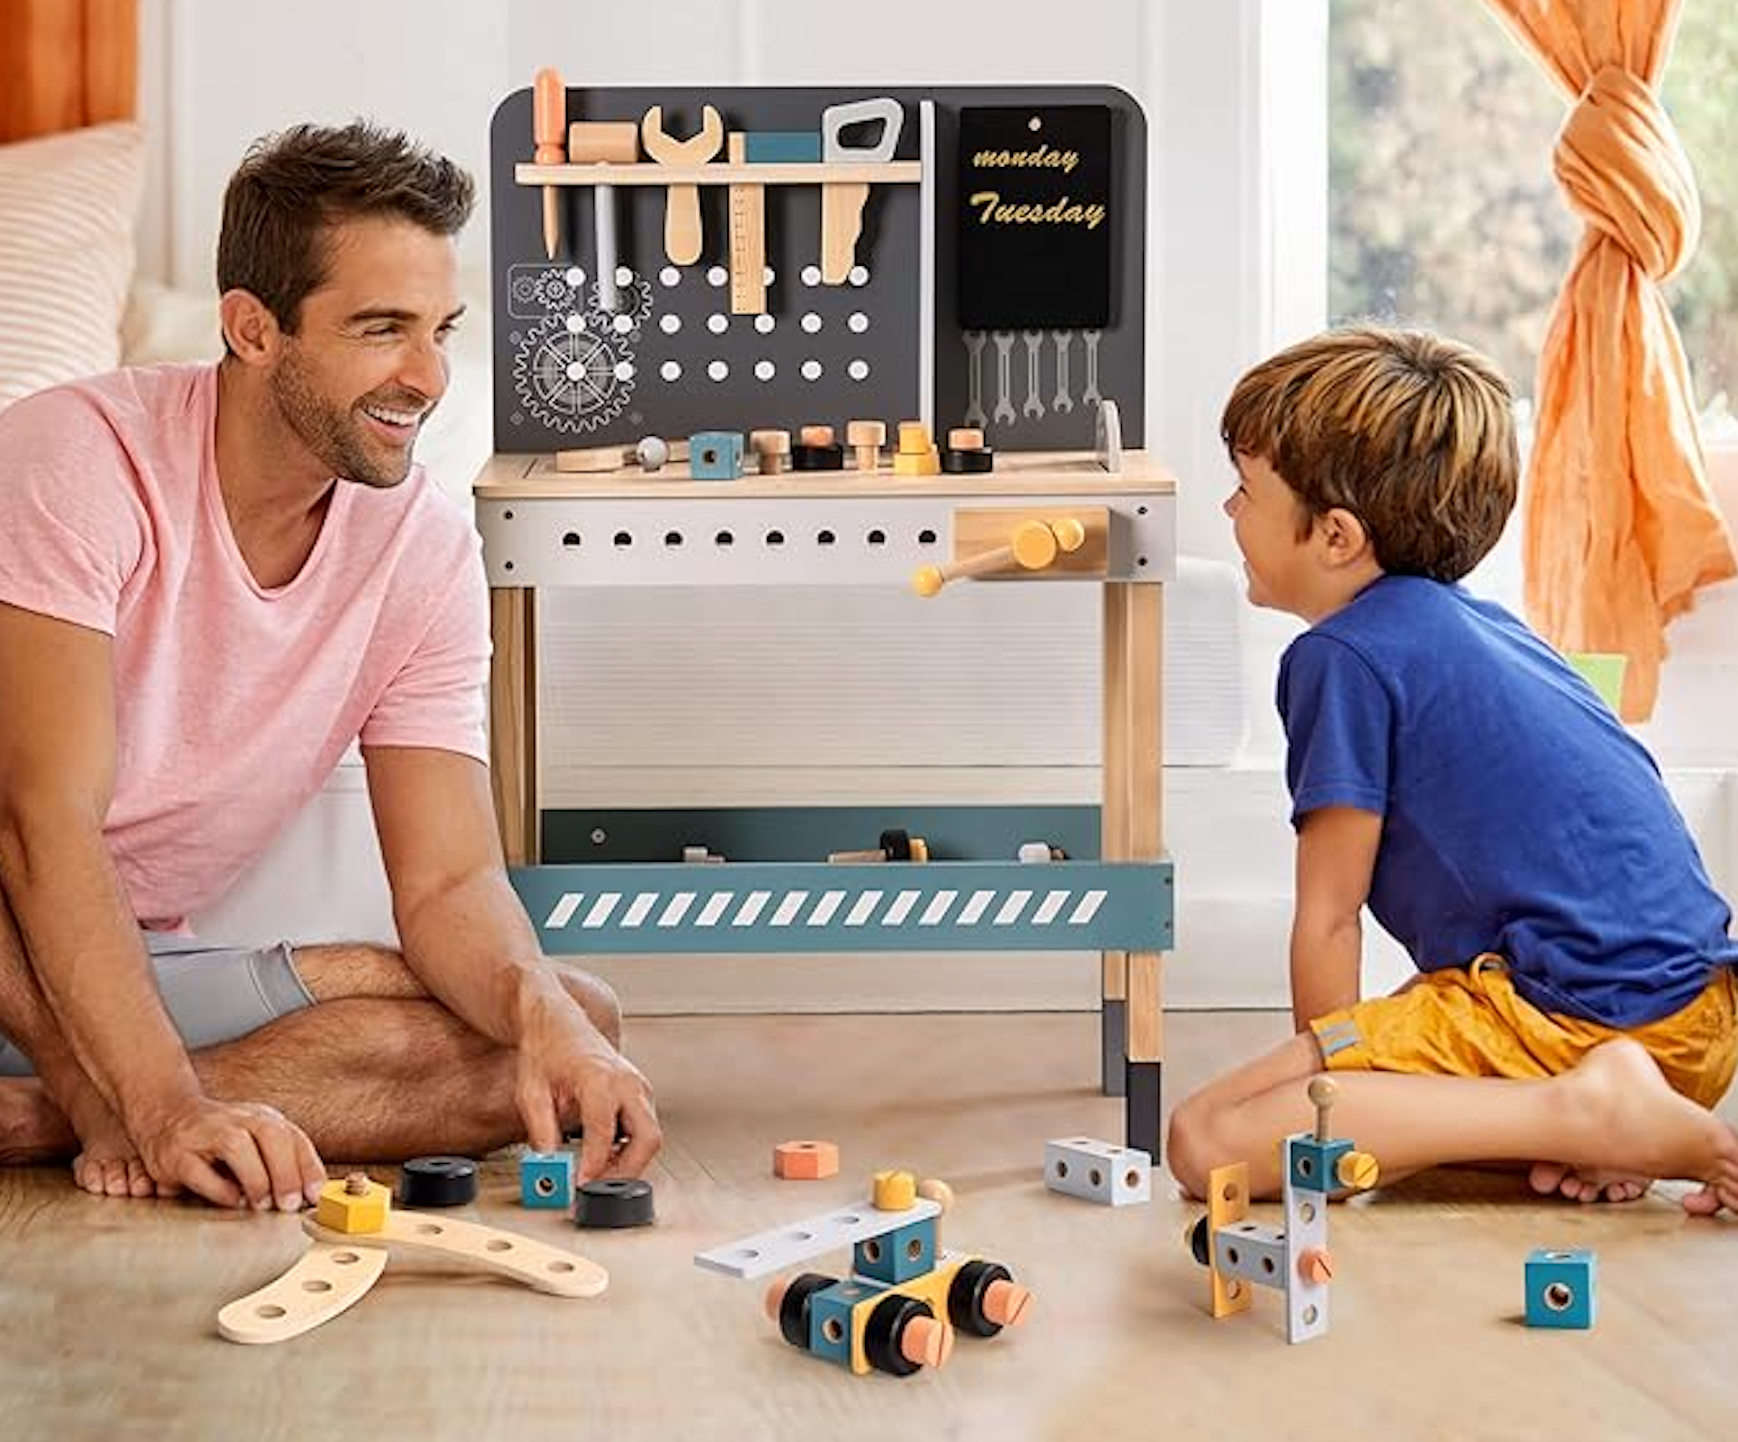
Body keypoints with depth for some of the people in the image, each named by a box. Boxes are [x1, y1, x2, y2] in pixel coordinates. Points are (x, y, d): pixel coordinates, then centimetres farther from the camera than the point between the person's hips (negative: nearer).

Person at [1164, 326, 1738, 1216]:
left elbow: (1327, 920, -4)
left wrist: (1319, 1074, 12)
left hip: (1573, 1005, -10)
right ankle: (1578, 1126, 5)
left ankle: (1580, 1114, -17)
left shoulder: (1345, 656, -7)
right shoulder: (1473, 621, 21)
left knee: (1206, 1141, -14)